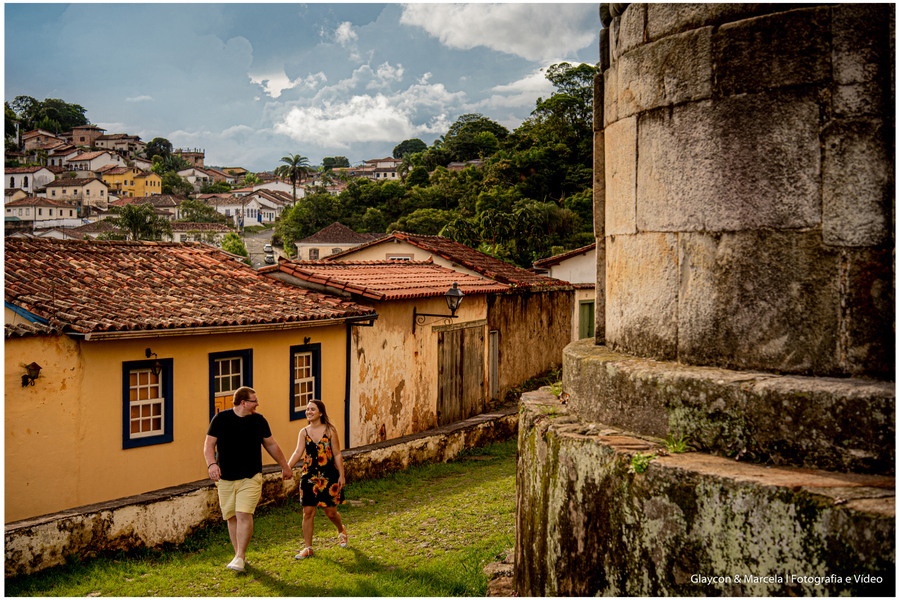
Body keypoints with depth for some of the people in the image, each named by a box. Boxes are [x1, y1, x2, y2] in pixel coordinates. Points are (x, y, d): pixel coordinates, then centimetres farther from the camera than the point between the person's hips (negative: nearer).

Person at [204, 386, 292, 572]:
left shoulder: (259, 420, 4)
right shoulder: (220, 419, -1)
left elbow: (271, 445, 15)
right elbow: (209, 444, -1)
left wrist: (285, 466, 20)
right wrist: (211, 464, -19)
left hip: (250, 478, 0)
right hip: (225, 478, 1)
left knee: (244, 515, -13)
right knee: (231, 517, 6)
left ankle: (240, 557, -5)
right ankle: (240, 555, 20)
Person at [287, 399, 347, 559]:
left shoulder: (330, 430, -3)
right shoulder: (303, 432, 4)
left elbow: (337, 454, -2)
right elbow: (298, 452, -6)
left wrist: (341, 475, -5)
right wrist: (288, 467, -23)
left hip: (329, 476, -2)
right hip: (309, 476, 2)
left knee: (330, 512, 5)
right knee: (308, 512, 0)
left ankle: (341, 530, 38)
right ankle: (308, 548, 11)